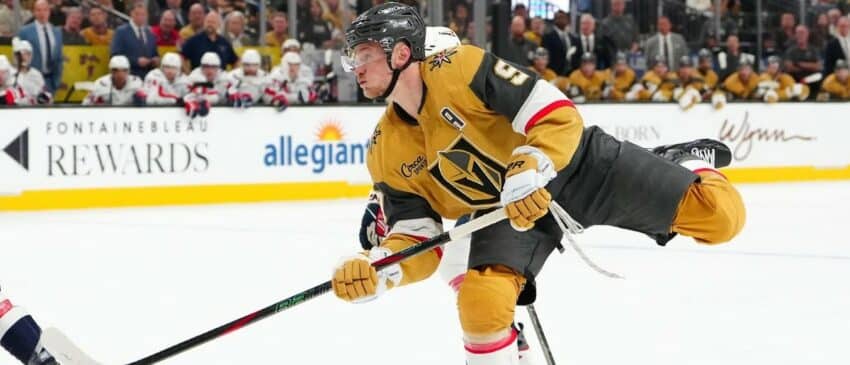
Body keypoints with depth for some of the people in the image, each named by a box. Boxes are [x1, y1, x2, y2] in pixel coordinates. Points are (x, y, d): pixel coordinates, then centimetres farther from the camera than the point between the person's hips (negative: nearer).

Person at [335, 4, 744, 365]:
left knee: (720, 215, -10)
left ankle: (680, 165, 25)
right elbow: (416, 240, -6)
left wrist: (531, 171, -39)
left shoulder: (462, 67, -22)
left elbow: (558, 115, -23)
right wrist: (375, 268, -26)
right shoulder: (386, 154, -6)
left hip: (576, 165, -3)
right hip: (501, 209, 3)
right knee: (481, 303, -25)